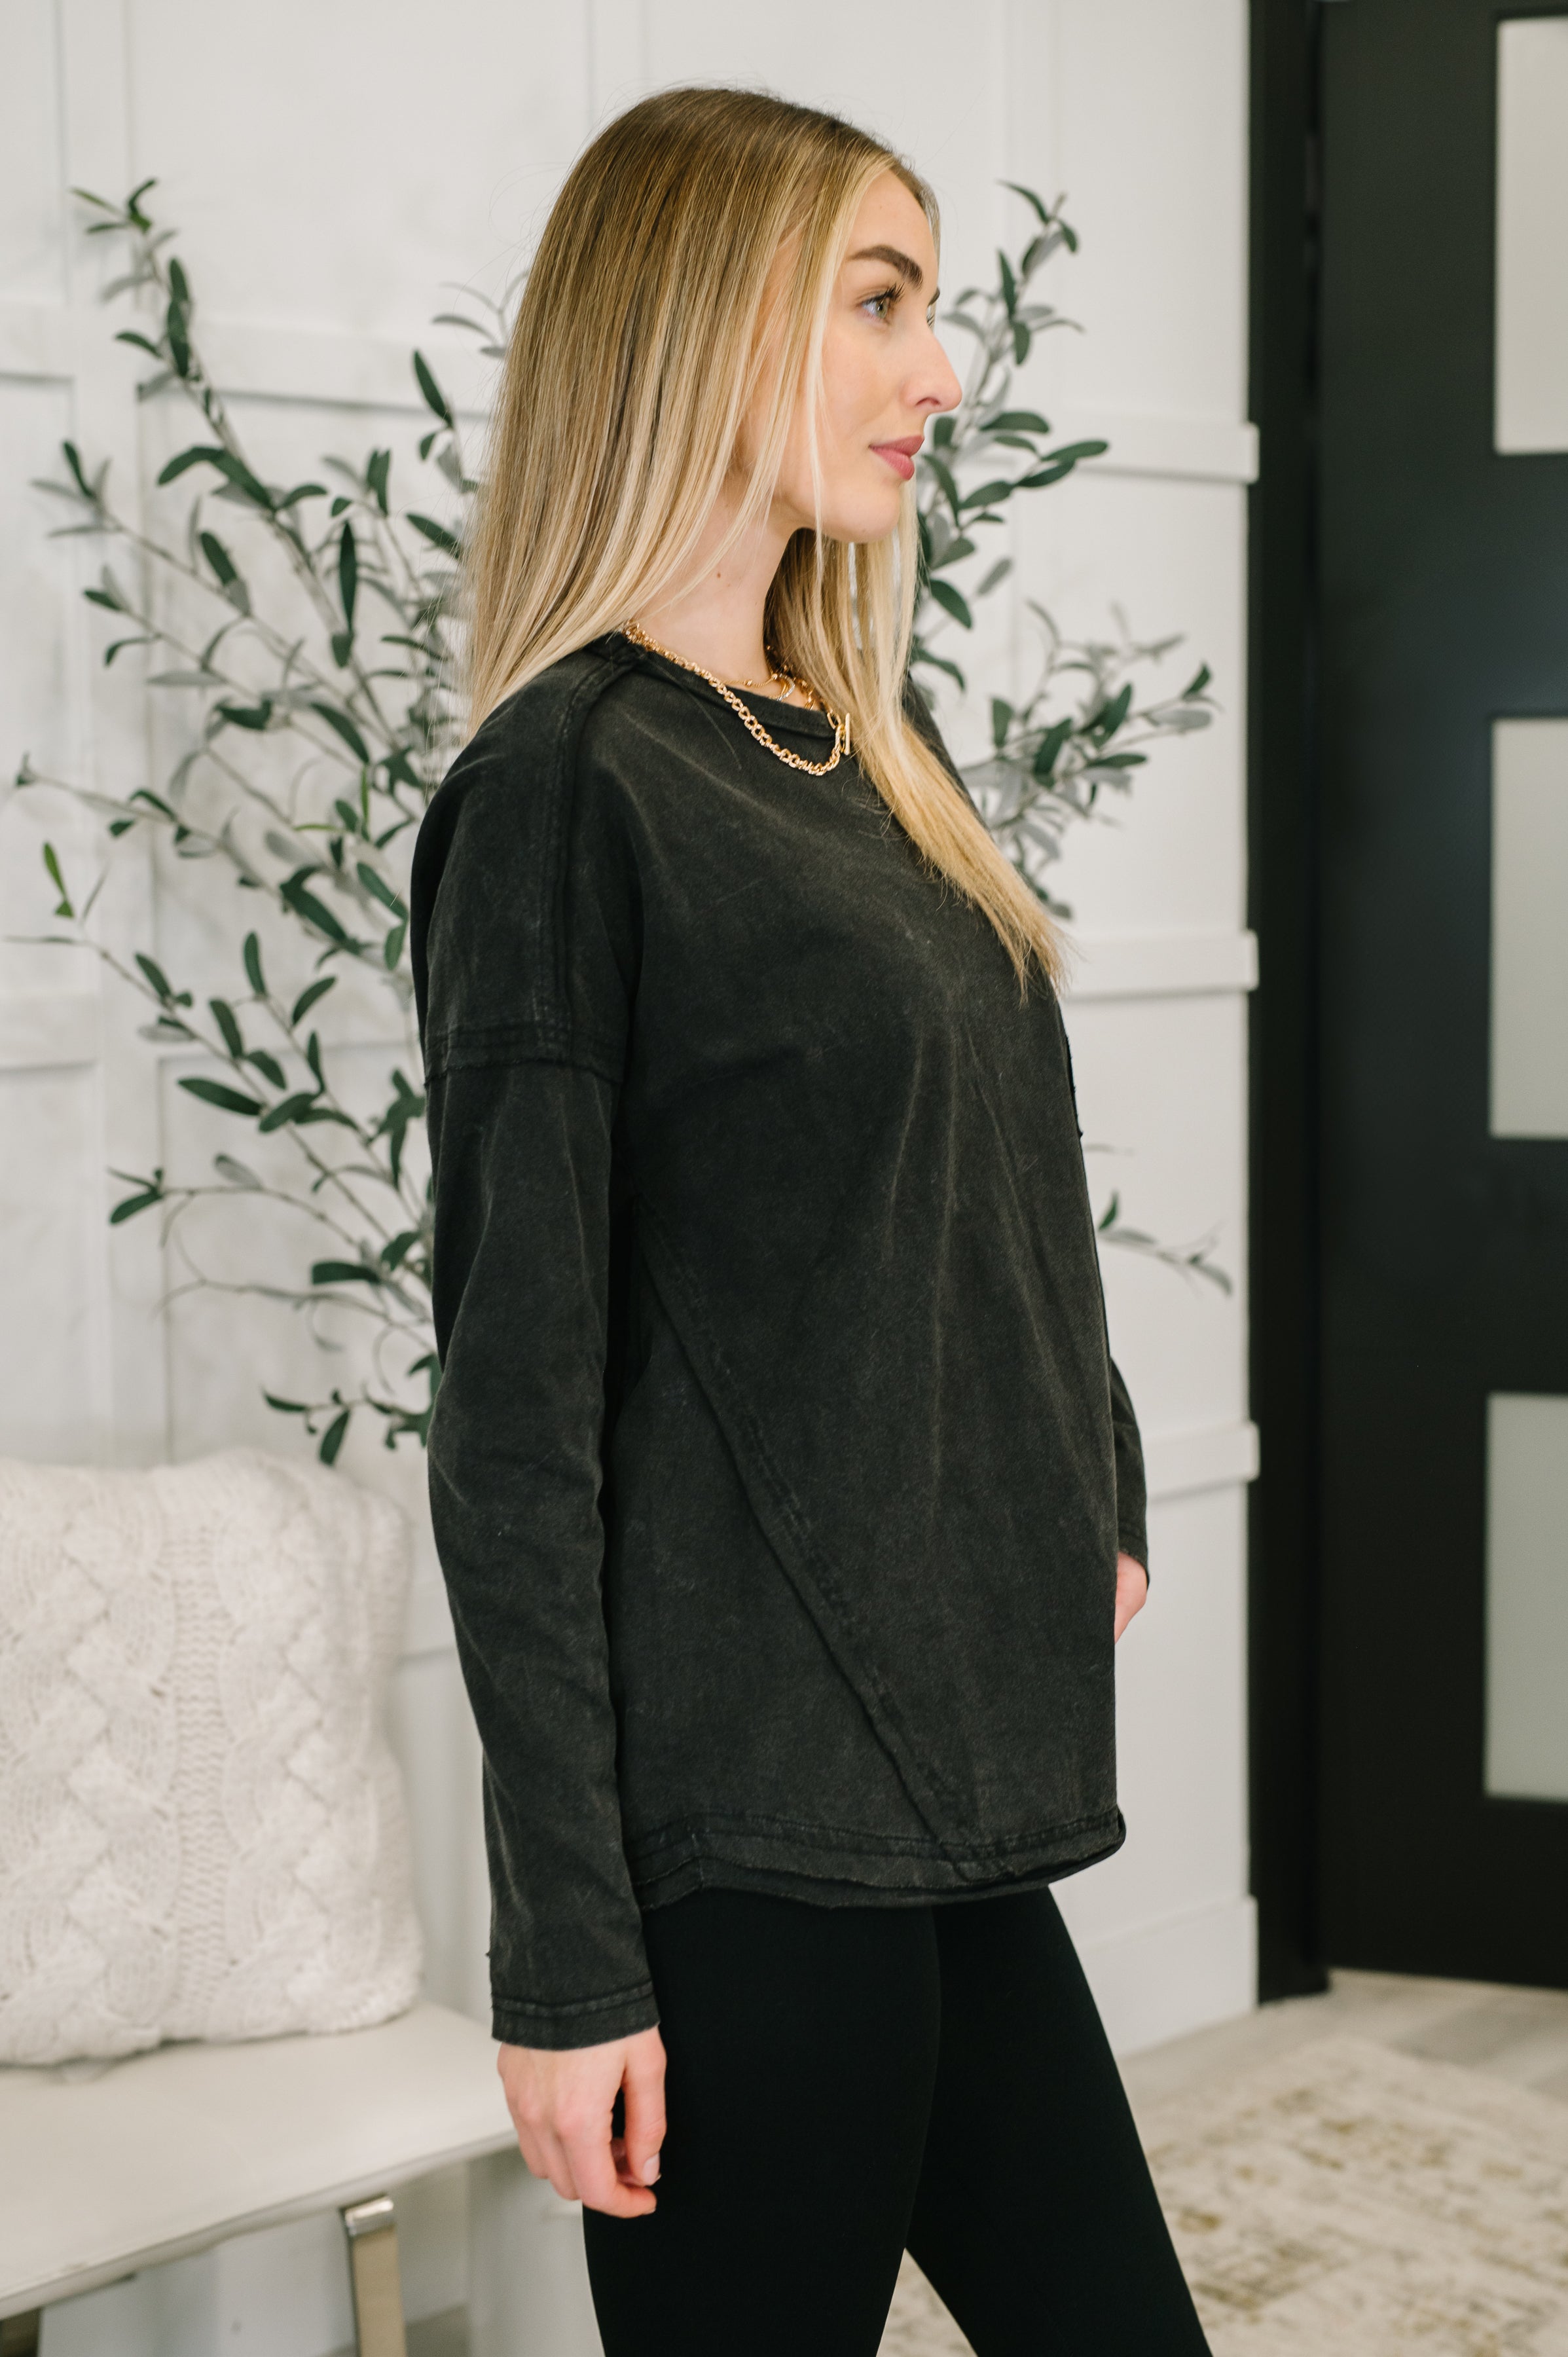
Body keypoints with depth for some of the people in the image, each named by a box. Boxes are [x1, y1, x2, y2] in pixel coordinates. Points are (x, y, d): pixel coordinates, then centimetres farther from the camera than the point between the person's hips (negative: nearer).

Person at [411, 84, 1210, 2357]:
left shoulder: (860, 740, 12)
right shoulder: (567, 784, -12)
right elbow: (519, 1415, -14)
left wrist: (1095, 1493, 14)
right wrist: (568, 1955, -14)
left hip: (950, 1782, 8)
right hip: (749, 1819, -8)